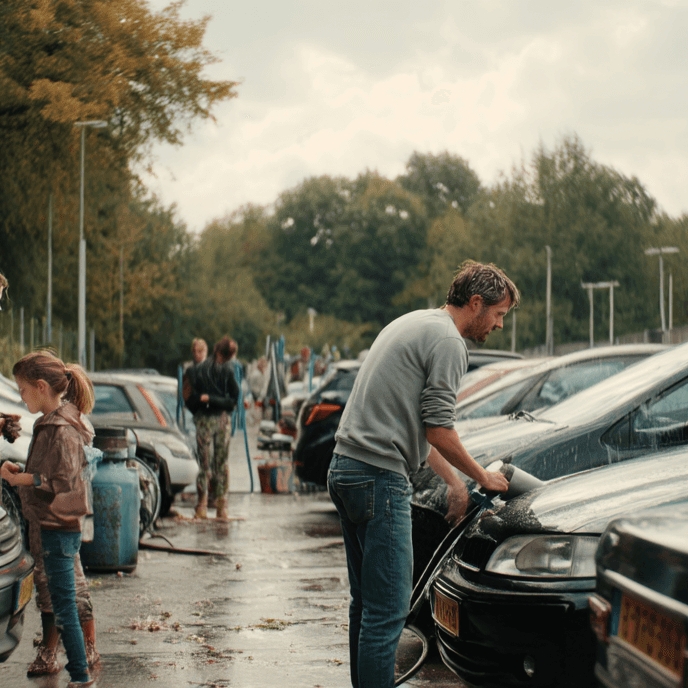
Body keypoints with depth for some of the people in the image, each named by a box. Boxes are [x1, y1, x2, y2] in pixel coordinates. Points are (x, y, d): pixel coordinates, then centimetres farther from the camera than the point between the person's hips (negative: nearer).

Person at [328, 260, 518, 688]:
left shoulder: (413, 324, 22)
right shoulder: (447, 341, -9)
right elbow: (438, 431, -13)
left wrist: (453, 480, 28)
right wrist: (482, 476, 2)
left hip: (346, 468, 10)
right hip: (379, 476, -10)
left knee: (367, 602, 16)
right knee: (387, 609, -9)